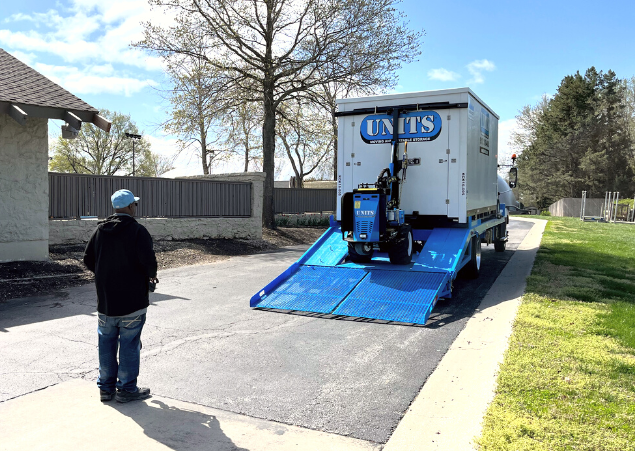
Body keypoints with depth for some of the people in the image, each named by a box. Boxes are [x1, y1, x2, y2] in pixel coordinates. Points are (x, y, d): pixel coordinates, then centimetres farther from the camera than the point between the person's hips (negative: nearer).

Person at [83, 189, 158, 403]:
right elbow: (148, 261, -22)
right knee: (129, 344, 4)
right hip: (132, 300, -6)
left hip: (105, 300, 6)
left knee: (107, 343, 15)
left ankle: (106, 387, 25)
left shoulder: (100, 230, 5)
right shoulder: (137, 231, -14)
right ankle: (126, 388, 11)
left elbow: (88, 260, 9)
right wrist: (151, 275, -2)